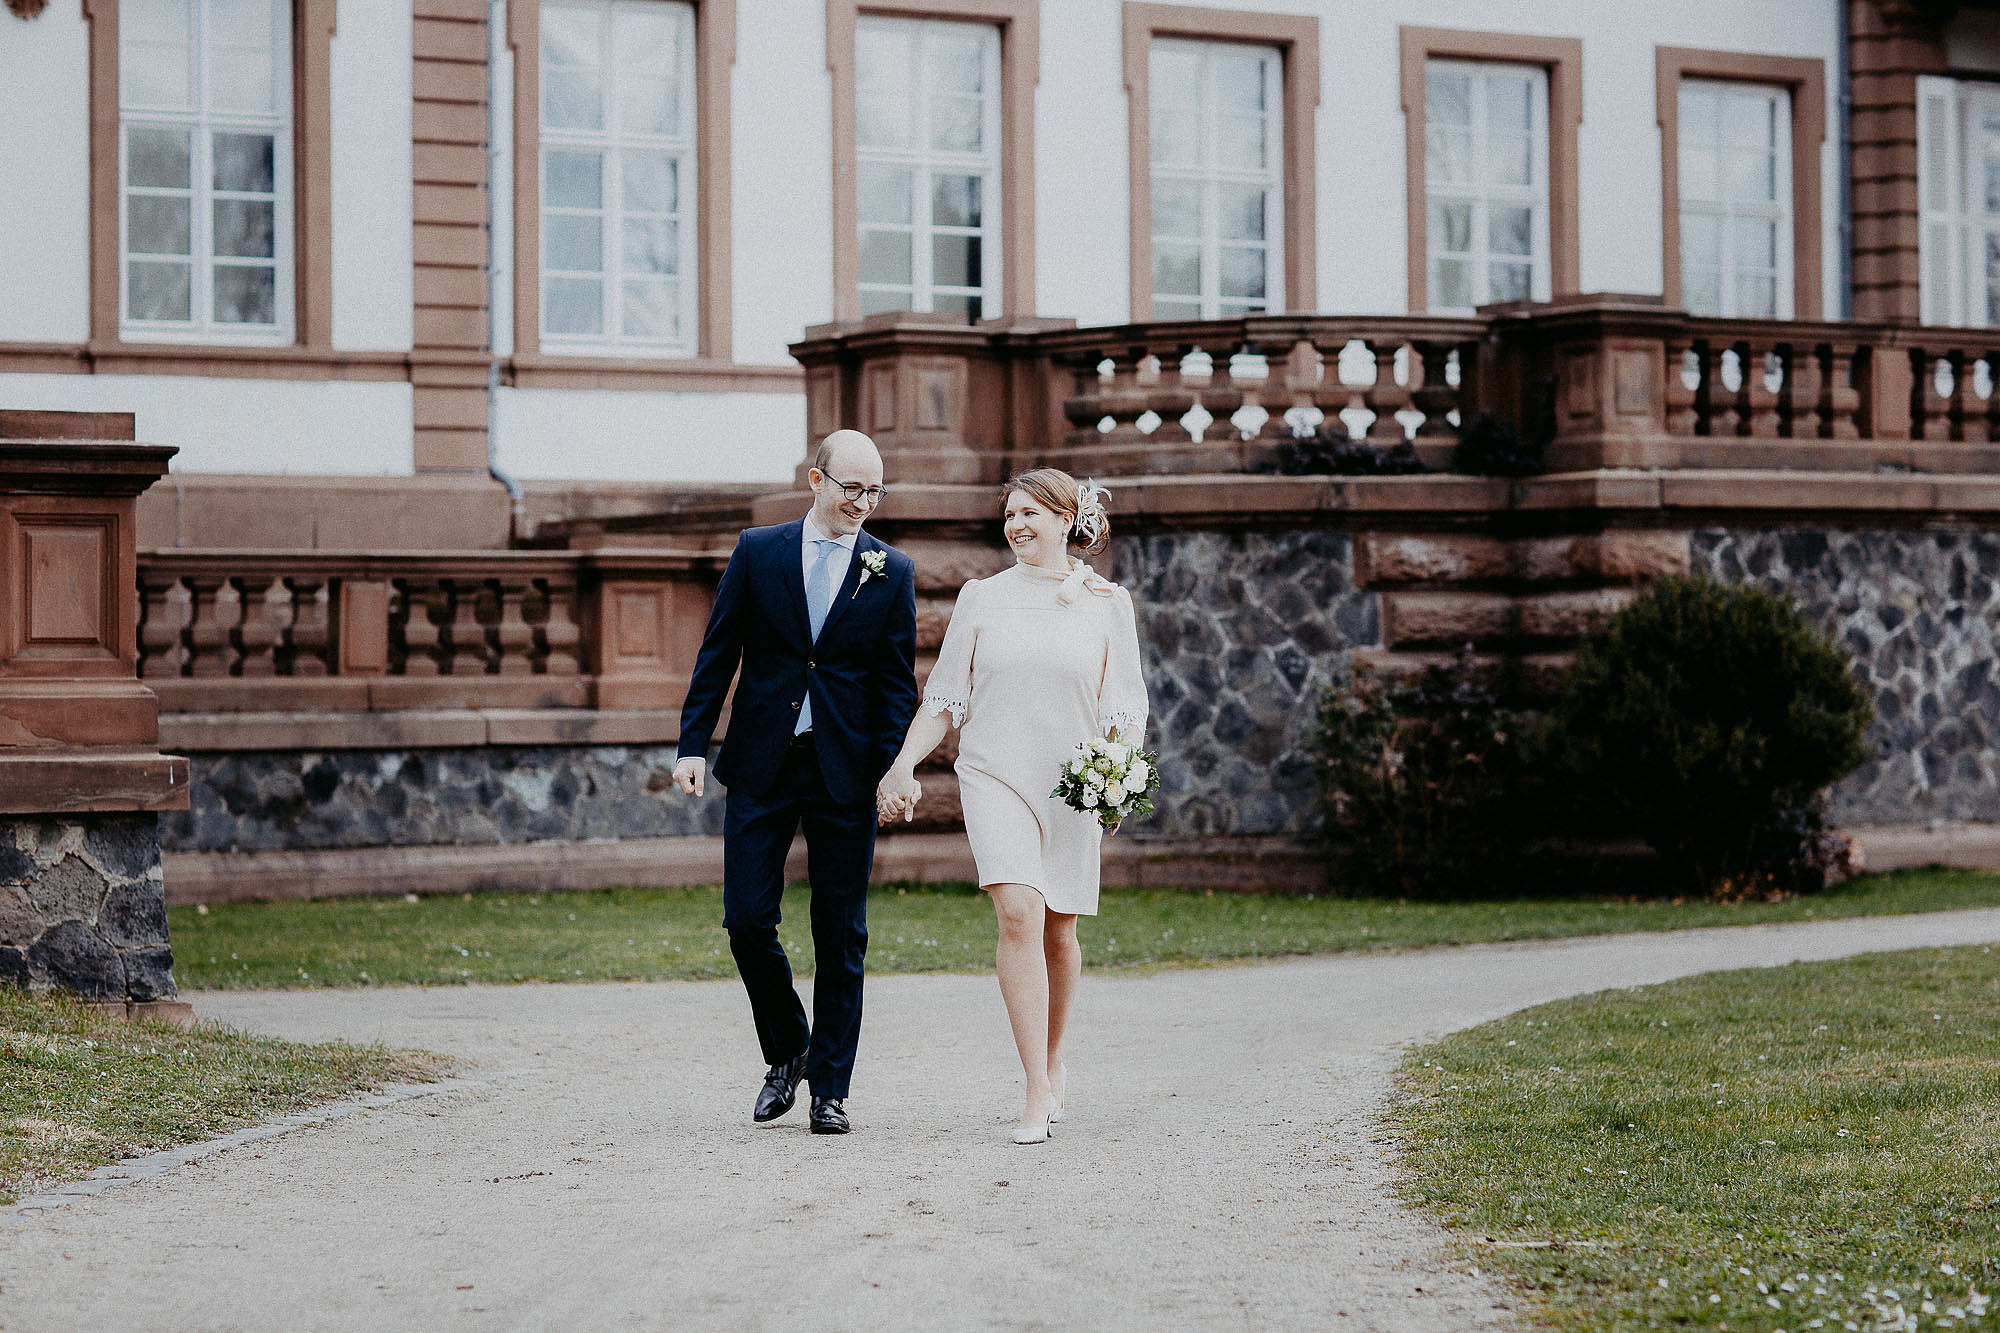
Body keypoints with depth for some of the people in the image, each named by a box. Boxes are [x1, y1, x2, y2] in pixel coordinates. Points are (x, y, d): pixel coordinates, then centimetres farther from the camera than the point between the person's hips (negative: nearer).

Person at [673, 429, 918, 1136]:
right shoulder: (758, 551, 4)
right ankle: (787, 1051, 22)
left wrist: (891, 771, -8)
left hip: (846, 772, 0)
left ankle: (829, 1088, 12)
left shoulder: (892, 572, 3)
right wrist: (692, 745, -1)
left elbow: (898, 682, 2)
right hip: (761, 766, 1)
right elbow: (717, 654, 6)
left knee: (841, 936, 3)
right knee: (746, 919, -2)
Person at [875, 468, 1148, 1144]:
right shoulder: (981, 598, 7)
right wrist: (904, 764, -4)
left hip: (1072, 784, 1)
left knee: (1059, 931, 9)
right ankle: (1039, 1092, -20)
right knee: (1019, 913, -19)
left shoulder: (1108, 605, 5)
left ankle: (1051, 1062, 34)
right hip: (994, 777, -1)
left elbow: (1126, 708, 4)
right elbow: (944, 697, 8)